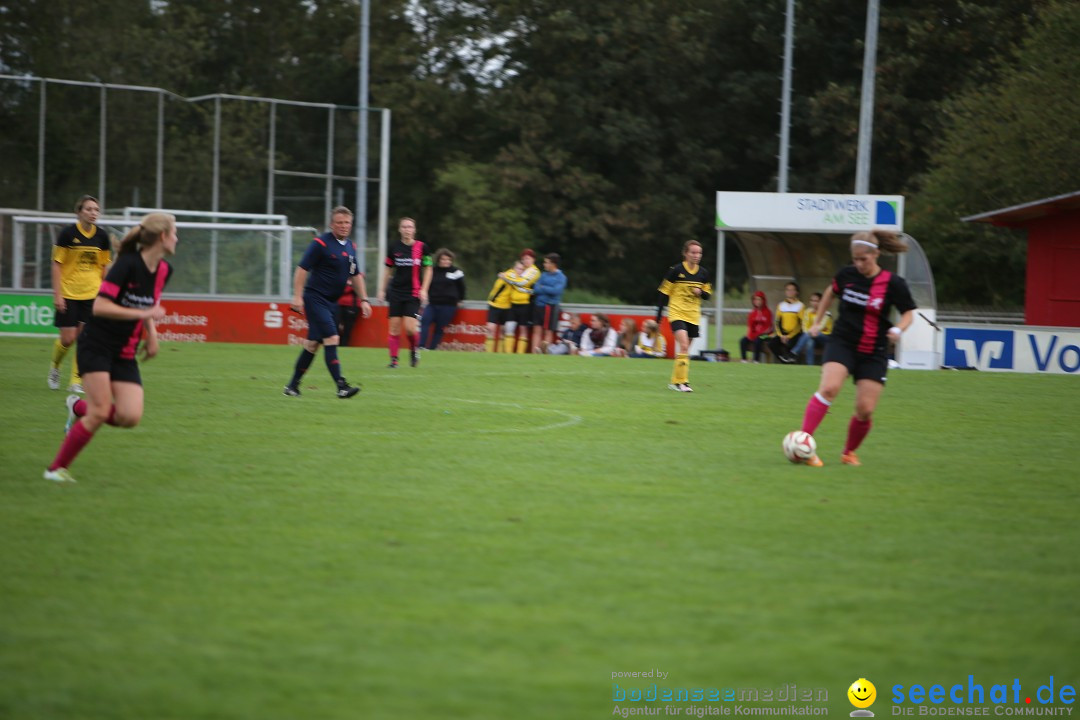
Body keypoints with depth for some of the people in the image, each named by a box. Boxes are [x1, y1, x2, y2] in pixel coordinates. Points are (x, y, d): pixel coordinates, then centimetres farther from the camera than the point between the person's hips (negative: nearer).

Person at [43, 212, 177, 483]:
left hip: (125, 354, 7)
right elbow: (99, 306, -25)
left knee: (130, 417, -9)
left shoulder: (164, 270, 3)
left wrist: (152, 335, 6)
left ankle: (79, 408, 19)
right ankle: (56, 468, 1)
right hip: (96, 346, -7)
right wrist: (143, 313, -28)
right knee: (100, 413, -15)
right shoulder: (128, 264, -19)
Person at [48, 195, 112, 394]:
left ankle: (76, 381, 6)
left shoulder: (102, 236, 3)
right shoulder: (68, 234, -8)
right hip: (68, 293, -3)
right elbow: (57, 264, -5)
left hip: (92, 294, 3)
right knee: (68, 338, -4)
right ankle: (54, 367, 26)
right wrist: (57, 294, -10)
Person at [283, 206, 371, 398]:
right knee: (332, 339, -17)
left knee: (312, 344, 12)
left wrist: (363, 299, 15)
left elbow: (355, 275, 21)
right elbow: (302, 269, -13)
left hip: (331, 302, 8)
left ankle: (293, 385, 21)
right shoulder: (321, 243, -12)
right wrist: (297, 296, -19)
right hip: (315, 298, -8)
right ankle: (341, 386, -21)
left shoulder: (350, 247, 11)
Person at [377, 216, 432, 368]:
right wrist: (382, 289, 11)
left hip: (413, 293, -2)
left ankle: (415, 350, 17)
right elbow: (388, 270, 14)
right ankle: (393, 359, 4)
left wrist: (424, 289, -3)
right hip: (396, 292, 2)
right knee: (394, 327, -3)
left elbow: (428, 269, 5)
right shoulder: (394, 247, 3)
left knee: (410, 328, -12)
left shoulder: (421, 247, -2)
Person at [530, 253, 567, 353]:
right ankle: (535, 352, -2)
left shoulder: (561, 277, -4)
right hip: (538, 305, 5)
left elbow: (556, 290, -17)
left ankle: (546, 351, 1)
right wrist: (549, 290, -11)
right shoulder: (544, 274, 11)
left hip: (550, 306, -5)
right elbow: (536, 288, 4)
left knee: (548, 331, 1)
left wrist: (542, 288, -7)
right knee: (537, 330, 1)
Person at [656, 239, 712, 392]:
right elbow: (664, 293, -1)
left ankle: (675, 381, 22)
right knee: (683, 345, -21)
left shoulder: (703, 273, 5)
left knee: (684, 349, 10)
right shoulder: (675, 270, -7)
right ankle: (681, 381, -19)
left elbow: (708, 294, 14)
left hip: (693, 316, 5)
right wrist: (659, 315, -2)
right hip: (677, 313, -5)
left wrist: (701, 292, -10)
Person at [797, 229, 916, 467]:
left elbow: (908, 313, 2)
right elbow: (831, 292, 21)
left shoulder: (893, 284, -8)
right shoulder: (847, 275, 0)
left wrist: (898, 329, -19)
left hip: (874, 353, 0)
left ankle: (849, 452, 21)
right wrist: (818, 321, 22)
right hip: (842, 343, 0)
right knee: (828, 388, -25)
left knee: (865, 410, -5)